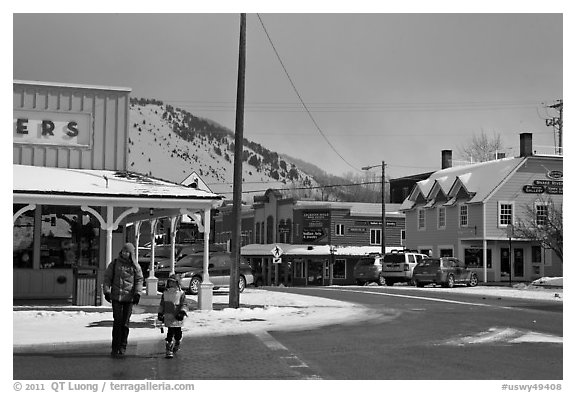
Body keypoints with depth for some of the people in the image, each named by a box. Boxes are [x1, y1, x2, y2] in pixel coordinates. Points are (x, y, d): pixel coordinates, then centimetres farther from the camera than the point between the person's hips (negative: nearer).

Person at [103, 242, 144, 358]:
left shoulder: (135, 266, 5)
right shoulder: (115, 263, 5)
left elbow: (139, 279, 6)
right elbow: (107, 277, 7)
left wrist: (137, 293, -5)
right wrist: (107, 291, -3)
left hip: (129, 297, 0)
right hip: (116, 296, 0)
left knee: (125, 322, 2)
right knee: (117, 321, -6)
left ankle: (122, 346, 12)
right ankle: (115, 347, 1)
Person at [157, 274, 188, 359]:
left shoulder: (181, 293, 0)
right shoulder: (165, 293, 9)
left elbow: (184, 304, -2)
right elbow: (162, 305, 16)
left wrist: (182, 312, -16)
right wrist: (160, 314, 12)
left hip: (178, 317, -1)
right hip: (168, 316, 1)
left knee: (178, 332, 8)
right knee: (170, 332, -7)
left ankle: (177, 345, 34)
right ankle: (169, 350, -5)